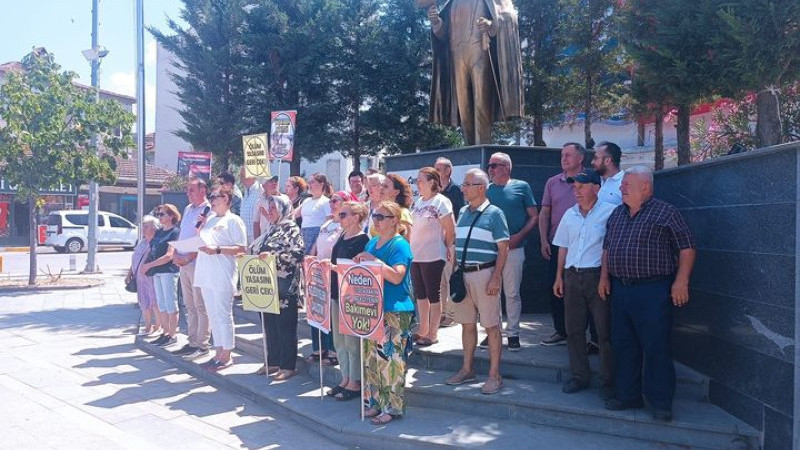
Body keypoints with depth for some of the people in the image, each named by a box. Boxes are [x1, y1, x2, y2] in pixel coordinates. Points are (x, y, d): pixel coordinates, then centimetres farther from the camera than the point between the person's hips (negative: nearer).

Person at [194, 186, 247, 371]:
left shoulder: (233, 220, -3)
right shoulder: (209, 219, 20)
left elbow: (241, 248, -11)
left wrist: (218, 250, -20)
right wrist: (200, 226, 9)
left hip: (222, 275, -8)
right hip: (206, 274, 8)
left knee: (223, 315, -3)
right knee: (213, 315, 12)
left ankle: (226, 355, 4)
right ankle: (218, 352, 20)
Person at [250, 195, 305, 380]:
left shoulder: (291, 229, -6)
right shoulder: (270, 230, 19)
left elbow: (297, 253, -19)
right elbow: (256, 251, 27)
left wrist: (273, 256, -25)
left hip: (284, 286, -8)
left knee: (285, 325, -2)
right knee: (269, 324, 12)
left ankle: (288, 366, 5)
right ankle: (273, 362, 23)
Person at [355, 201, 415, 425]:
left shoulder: (400, 245, -9)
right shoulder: (372, 243, 15)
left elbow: (396, 277, -21)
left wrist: (373, 260, -22)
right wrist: (358, 264, 2)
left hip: (394, 312, -8)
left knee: (391, 360, -4)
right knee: (371, 359, 12)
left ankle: (393, 407, 6)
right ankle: (376, 403, 23)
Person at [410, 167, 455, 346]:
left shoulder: (440, 202, -14)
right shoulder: (418, 202, 9)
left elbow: (450, 231, -12)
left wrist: (444, 248, 0)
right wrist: (411, 247, 9)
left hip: (432, 257, -8)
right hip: (415, 256, 8)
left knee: (433, 295, 2)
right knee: (420, 294, 15)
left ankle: (433, 334, 12)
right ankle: (423, 331, 28)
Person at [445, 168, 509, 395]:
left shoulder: (494, 213, -6)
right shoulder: (463, 212, 12)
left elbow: (503, 249, -9)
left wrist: (496, 278, -16)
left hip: (484, 273, -6)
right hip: (463, 274, 6)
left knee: (491, 325, -1)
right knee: (467, 323, 13)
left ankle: (495, 375, 7)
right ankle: (467, 369, 26)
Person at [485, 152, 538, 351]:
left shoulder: (521, 187, 1)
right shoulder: (487, 190, 10)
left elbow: (534, 216, 1)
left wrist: (519, 236, -11)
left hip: (513, 248, -3)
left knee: (512, 293, 3)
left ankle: (513, 333, 13)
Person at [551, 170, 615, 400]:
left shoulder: (610, 212, -6)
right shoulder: (570, 214, 12)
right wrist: (559, 276, 14)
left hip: (598, 275, -5)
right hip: (572, 276, 6)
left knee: (605, 331, 0)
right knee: (573, 329, 10)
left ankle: (609, 381, 11)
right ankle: (579, 375, 22)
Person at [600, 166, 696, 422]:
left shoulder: (666, 213, -5)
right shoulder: (617, 215, 15)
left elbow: (687, 248, -6)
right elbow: (607, 248, 22)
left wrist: (681, 281, -13)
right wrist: (604, 277, 13)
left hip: (653, 290, -7)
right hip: (620, 289, 7)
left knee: (656, 347, -3)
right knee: (623, 345, 11)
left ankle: (661, 403, 8)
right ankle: (628, 395, 24)